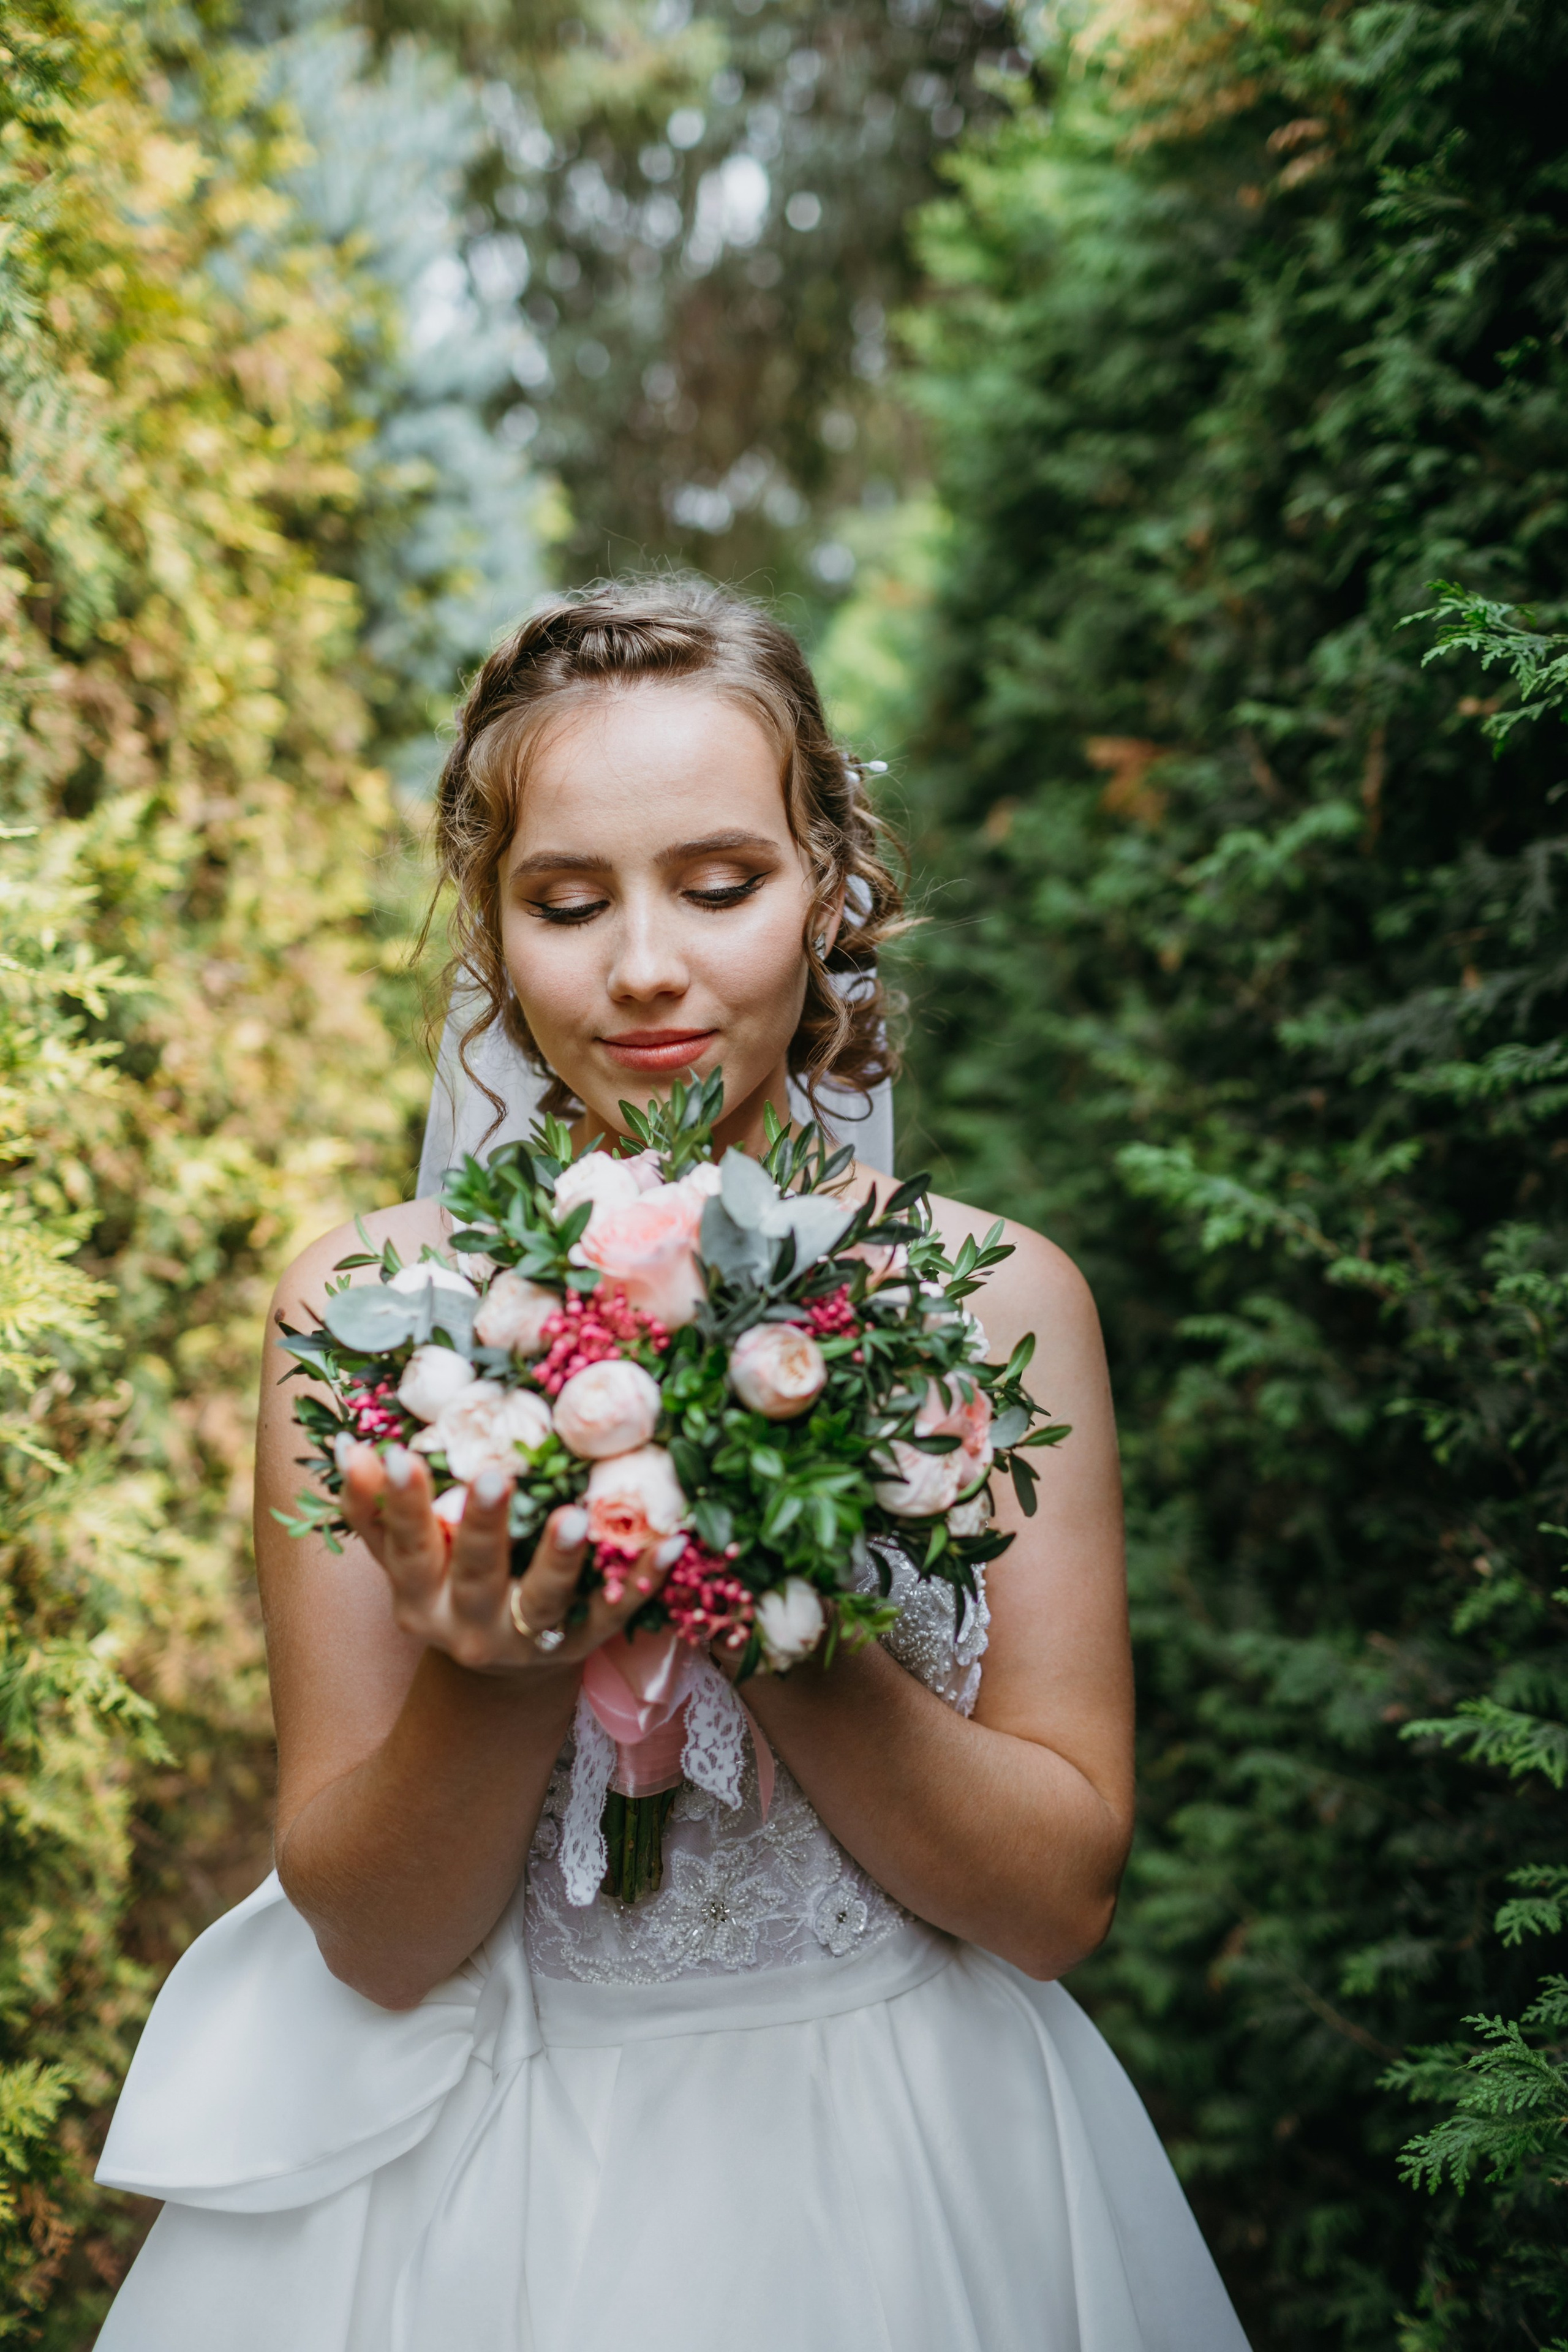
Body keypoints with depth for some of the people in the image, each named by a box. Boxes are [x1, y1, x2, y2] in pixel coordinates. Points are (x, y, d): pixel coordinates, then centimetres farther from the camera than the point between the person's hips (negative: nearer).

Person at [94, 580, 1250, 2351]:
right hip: (484, 2187, 0)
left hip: (910, 2180, 1)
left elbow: (1059, 1900, -8)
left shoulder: (996, 1296, -8)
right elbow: (367, 1935, -7)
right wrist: (491, 1673, -25)